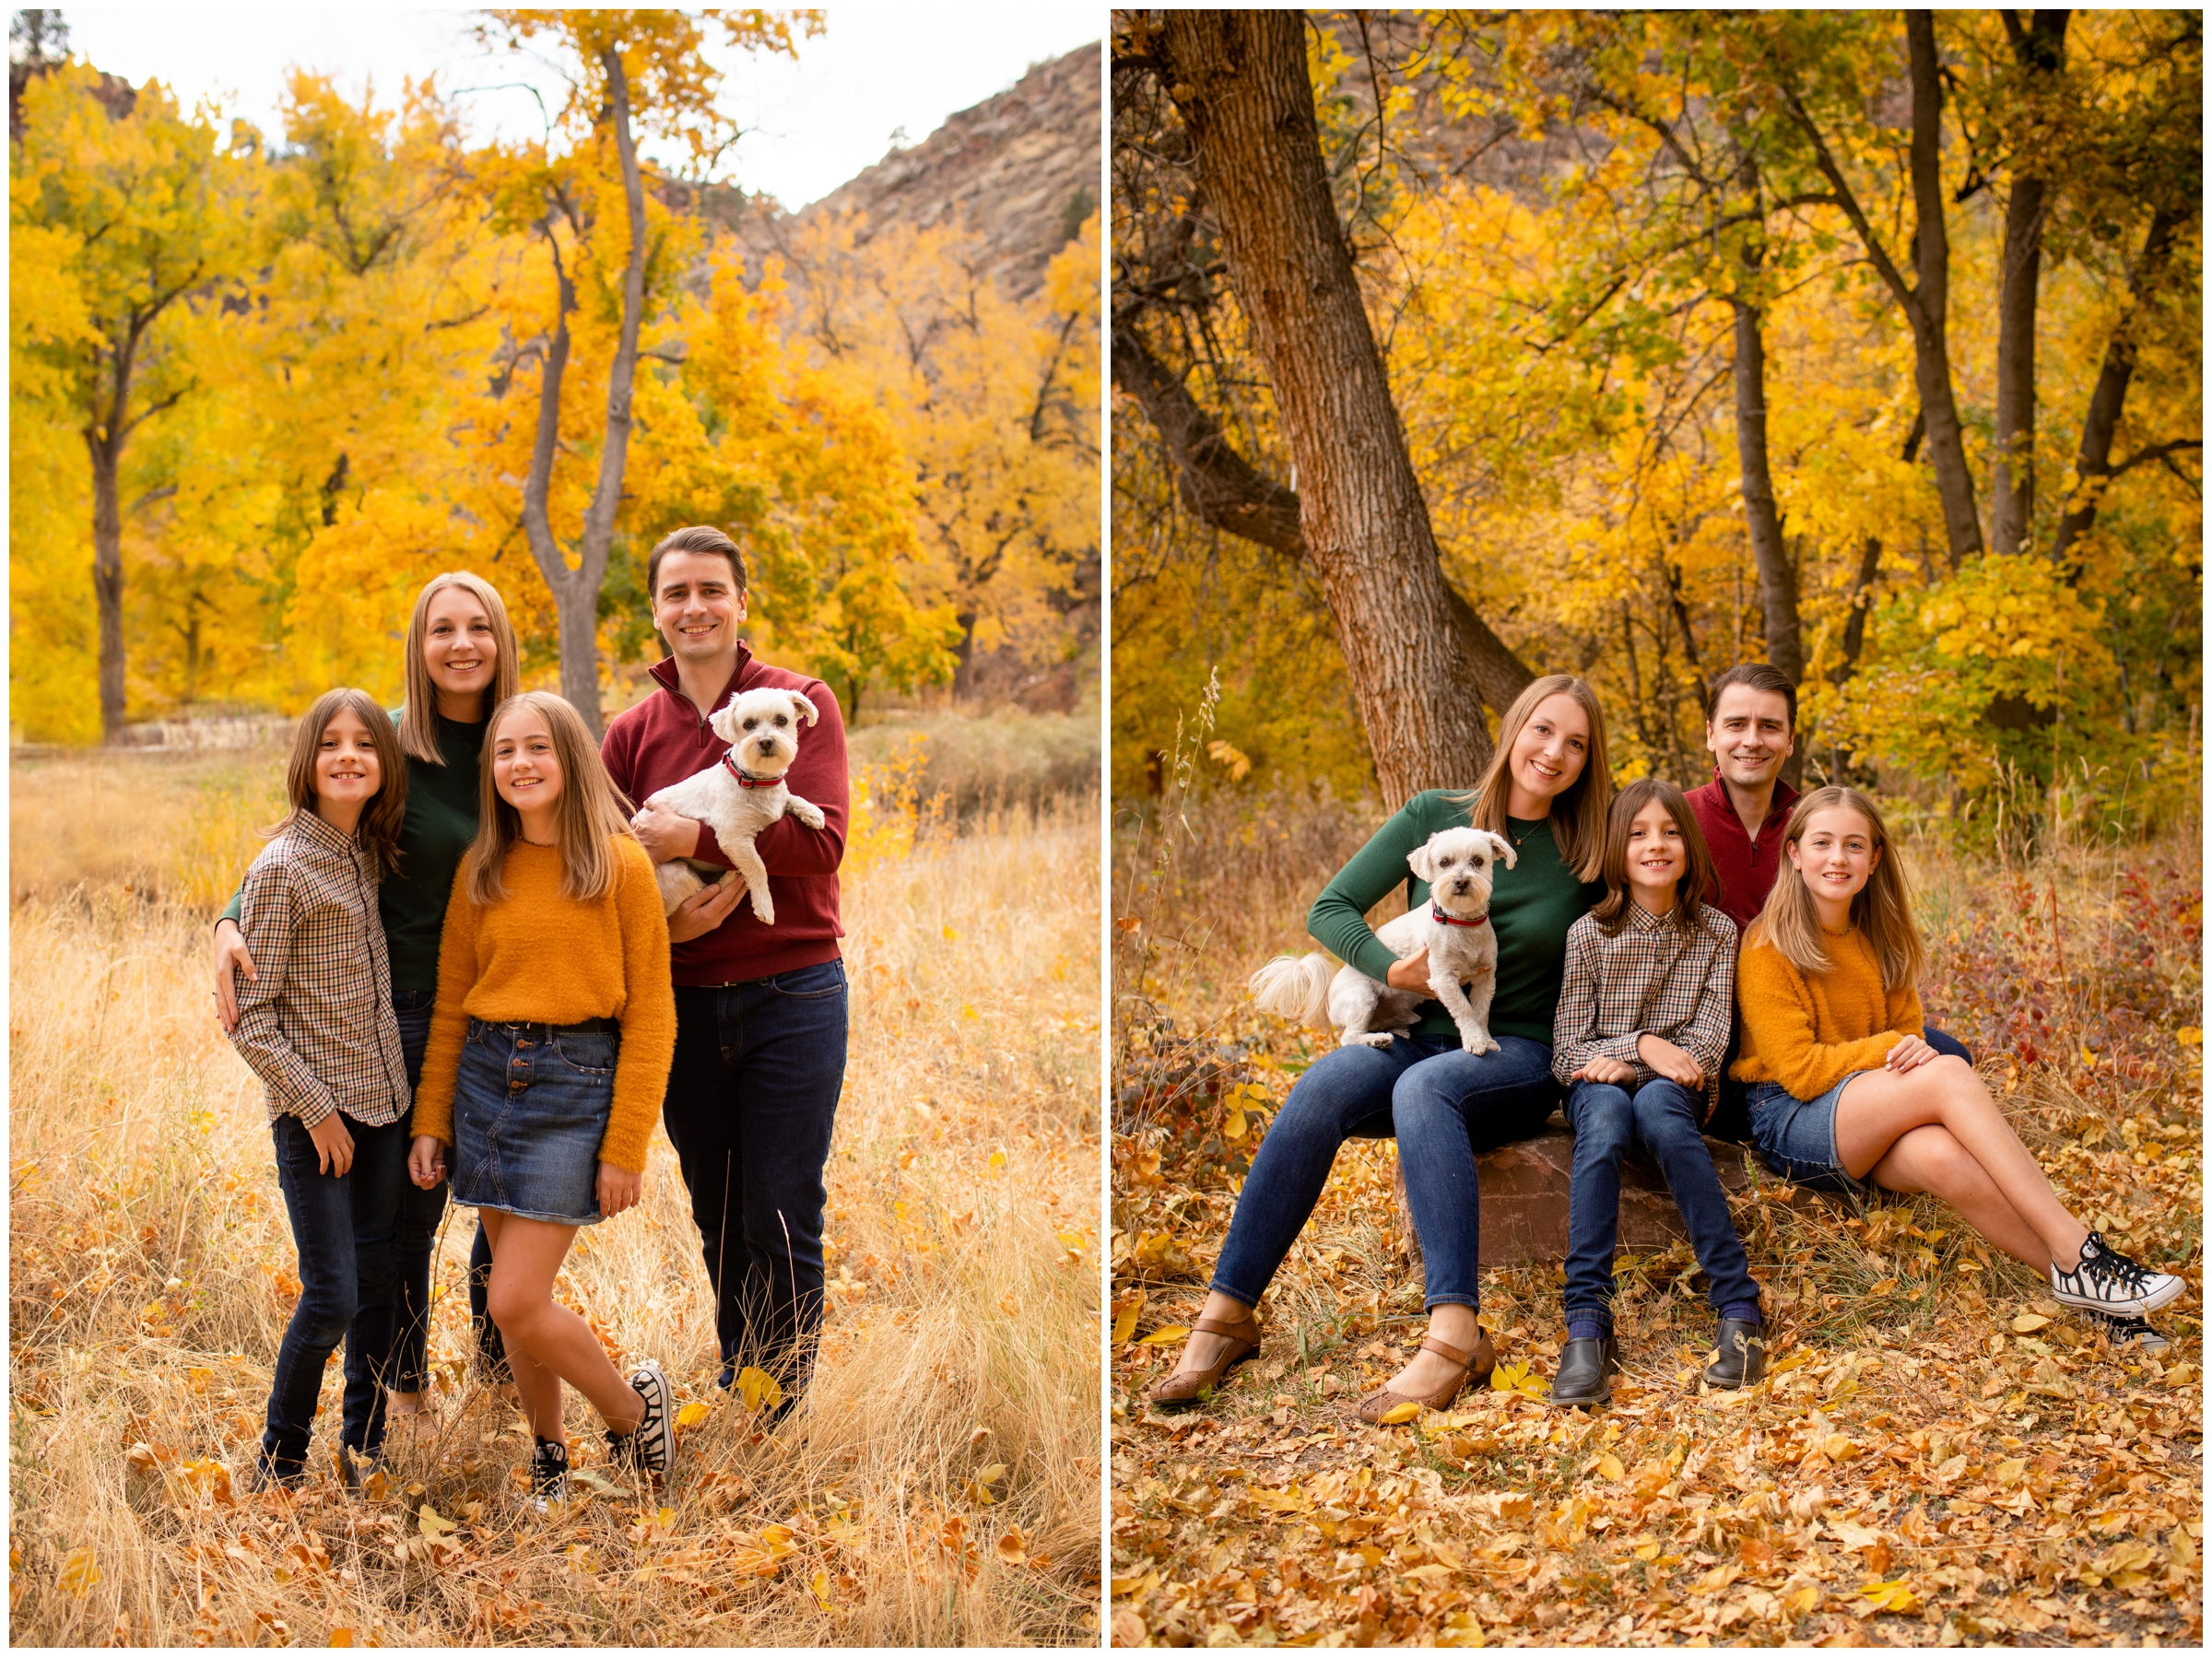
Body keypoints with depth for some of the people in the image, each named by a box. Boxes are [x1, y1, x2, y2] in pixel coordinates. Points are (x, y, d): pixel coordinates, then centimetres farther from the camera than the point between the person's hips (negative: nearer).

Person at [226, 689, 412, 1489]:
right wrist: (316, 1108, -13)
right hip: (314, 1113, -6)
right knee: (331, 1296, -8)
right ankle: (279, 1464, 10)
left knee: (377, 1280, 11)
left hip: (383, 1101, 6)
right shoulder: (280, 869, -14)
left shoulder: (367, 853, 6)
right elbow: (251, 1017, -13)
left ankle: (363, 1446, 24)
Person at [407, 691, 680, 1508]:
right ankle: (549, 1456, 26)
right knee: (518, 1299, 8)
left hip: (577, 1084, -4)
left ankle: (634, 1408, 14)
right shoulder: (481, 870, 7)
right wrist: (429, 1120, 8)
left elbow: (649, 1013, -6)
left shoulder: (620, 864, -6)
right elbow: (450, 1003, 13)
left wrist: (626, 1147, -9)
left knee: (515, 1304, -9)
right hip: (486, 1075, 5)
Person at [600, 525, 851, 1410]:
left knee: (782, 1226, 0)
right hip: (683, 999, 3)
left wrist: (695, 839, -20)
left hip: (789, 995, -3)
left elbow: (820, 840, -15)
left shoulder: (801, 703, -3)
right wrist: (663, 918, -14)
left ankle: (786, 1414, 11)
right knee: (717, 1221, 12)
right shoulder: (632, 732, 7)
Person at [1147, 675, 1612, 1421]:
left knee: (1422, 1086, -37)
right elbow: (1329, 908, 3)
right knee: (1323, 1085, -32)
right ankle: (1226, 1312, -30)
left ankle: (1455, 1335, -48)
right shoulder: (1434, 816, 5)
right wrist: (1391, 969, -14)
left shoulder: (1586, 855, 4)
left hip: (1518, 1056, -2)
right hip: (1417, 1035, 2)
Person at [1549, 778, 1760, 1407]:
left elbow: (1710, 1040, -3)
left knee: (1658, 1109, -37)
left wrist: (1622, 1064, -15)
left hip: (1675, 1085, 0)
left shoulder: (1715, 932, 5)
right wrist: (1642, 1043, -18)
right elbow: (1570, 1041, 0)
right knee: (1604, 1120, -37)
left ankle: (1739, 1307, -40)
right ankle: (1588, 1324, -46)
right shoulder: (1588, 934, 3)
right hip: (1599, 1080, 0)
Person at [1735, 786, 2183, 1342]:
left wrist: (1916, 1054, -9)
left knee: (1941, 1156, -34)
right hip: (1790, 1124, -5)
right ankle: (2076, 1254, -33)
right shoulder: (1769, 947, -8)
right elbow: (1799, 1071, -12)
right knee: (1950, 1073, -30)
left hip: (1871, 1137, 5)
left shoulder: (1881, 942, 13)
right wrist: (1886, 1048, -17)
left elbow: (1910, 1039, 14)